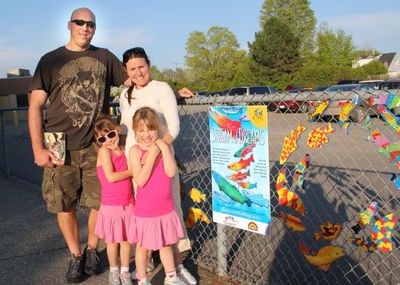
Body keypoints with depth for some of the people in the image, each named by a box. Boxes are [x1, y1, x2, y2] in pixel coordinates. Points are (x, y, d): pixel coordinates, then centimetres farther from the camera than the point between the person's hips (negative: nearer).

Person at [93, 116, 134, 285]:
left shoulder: (124, 150, 2)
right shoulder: (103, 151, -13)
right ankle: (113, 271, 33)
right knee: (113, 241, 12)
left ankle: (125, 271, 32)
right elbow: (111, 177, -20)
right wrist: (132, 172, -11)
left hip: (128, 204, 4)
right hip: (111, 206, -4)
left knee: (126, 239, 14)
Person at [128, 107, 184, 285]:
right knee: (142, 246, 15)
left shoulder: (165, 147, -4)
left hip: (166, 208, 3)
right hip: (144, 210, -3)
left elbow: (171, 172, -18)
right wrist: (152, 155, -25)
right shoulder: (135, 150, -13)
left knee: (166, 244, 21)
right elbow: (140, 180, -23)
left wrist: (164, 148, -21)